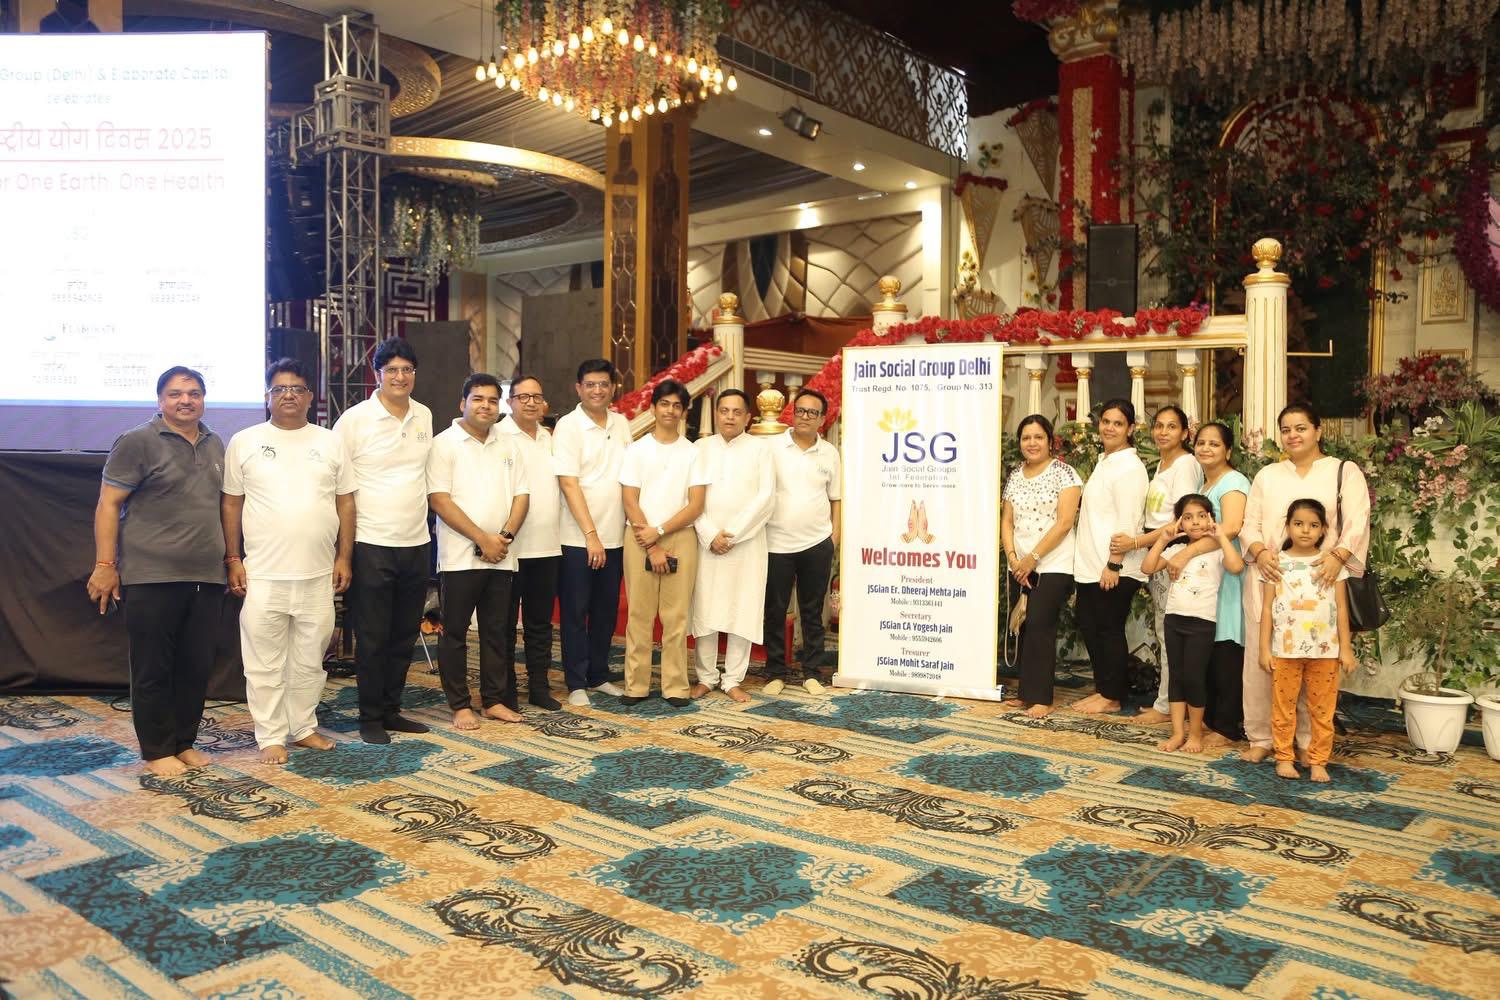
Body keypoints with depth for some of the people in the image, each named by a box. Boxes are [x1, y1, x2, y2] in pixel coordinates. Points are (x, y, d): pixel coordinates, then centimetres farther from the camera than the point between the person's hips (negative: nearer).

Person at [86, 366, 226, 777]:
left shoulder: (214, 444, 14)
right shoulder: (137, 442, -4)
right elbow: (108, 504, -6)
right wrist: (105, 564, -11)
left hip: (206, 578, 5)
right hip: (152, 578, -5)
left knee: (197, 667, 10)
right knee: (154, 668, 3)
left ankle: (185, 742, 23)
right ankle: (157, 751, 14)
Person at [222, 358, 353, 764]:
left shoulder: (330, 442, 7)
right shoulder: (245, 442, 2)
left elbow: (345, 503, 8)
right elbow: (231, 504, 4)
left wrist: (344, 556, 3)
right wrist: (233, 559, -1)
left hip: (318, 575, 2)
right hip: (263, 576, -2)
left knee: (310, 659, 12)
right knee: (266, 662, 4)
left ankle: (303, 727, 26)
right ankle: (271, 736, 15)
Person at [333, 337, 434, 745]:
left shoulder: (424, 416, 8)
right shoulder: (355, 419, -7)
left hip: (416, 544, 5)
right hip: (372, 546, -5)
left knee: (404, 637, 13)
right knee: (372, 639, 3)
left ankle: (391, 710, 26)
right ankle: (370, 717, 16)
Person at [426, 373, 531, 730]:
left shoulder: (508, 445, 13)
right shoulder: (444, 444, -4)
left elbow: (521, 496, 10)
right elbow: (439, 500, -12)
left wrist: (505, 536, -7)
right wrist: (482, 539, -14)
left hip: (501, 558, 5)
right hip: (460, 557, -5)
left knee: (497, 631, 10)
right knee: (455, 633, 2)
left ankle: (494, 700, 20)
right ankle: (460, 706, 11)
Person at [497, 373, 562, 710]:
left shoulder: (549, 438, 14)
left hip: (548, 547, 6)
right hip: (511, 548, -6)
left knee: (540, 622, 13)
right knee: (505, 622, 4)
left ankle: (539, 687, 22)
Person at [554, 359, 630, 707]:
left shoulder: (622, 424, 8)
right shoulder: (568, 427, -9)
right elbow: (569, 484, -13)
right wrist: (591, 535, -17)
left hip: (614, 537, 5)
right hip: (578, 539, -5)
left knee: (607, 612, 13)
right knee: (575, 613, 3)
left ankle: (598, 676, 26)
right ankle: (576, 685, 12)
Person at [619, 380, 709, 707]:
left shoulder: (692, 453, 6)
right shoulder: (637, 450, 6)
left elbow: (696, 505, 0)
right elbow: (630, 502, 0)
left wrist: (658, 532, -9)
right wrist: (651, 547, -7)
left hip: (680, 538, 0)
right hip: (640, 539, 0)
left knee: (677, 616, 0)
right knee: (639, 614, 1)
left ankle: (675, 686, 7)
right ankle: (636, 684, 9)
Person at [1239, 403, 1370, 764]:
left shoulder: (1344, 471, 9)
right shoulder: (1267, 475, 19)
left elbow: (1357, 523, -2)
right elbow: (1250, 523, 11)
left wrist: (1337, 556, -20)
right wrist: (1260, 552, -10)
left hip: (1320, 581, -2)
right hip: (1269, 578, 3)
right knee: (1261, 658, 0)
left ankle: (1312, 742, 8)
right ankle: (1261, 738, 9)